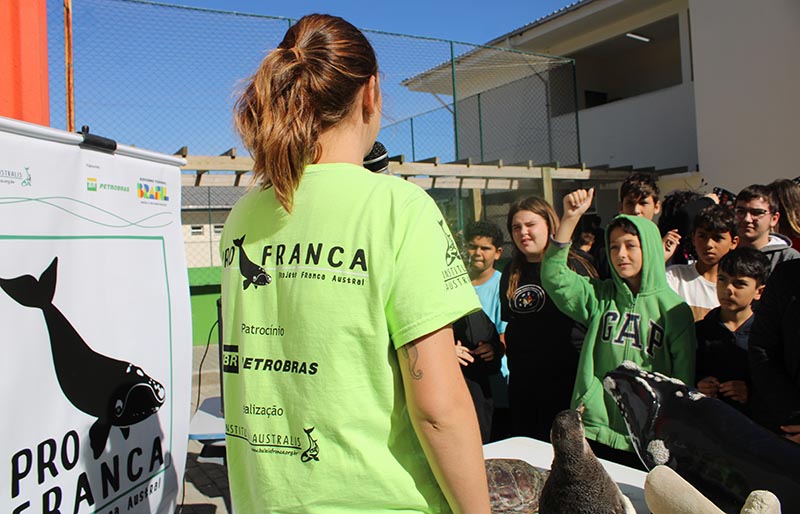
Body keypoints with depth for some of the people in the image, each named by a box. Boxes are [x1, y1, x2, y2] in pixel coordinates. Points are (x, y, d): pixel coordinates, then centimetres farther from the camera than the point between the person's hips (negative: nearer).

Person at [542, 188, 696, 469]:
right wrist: (570, 218, -19)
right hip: (594, 429, 1)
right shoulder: (600, 296, 4)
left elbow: (684, 381, 2)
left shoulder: (673, 308, -1)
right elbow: (554, 277, -12)